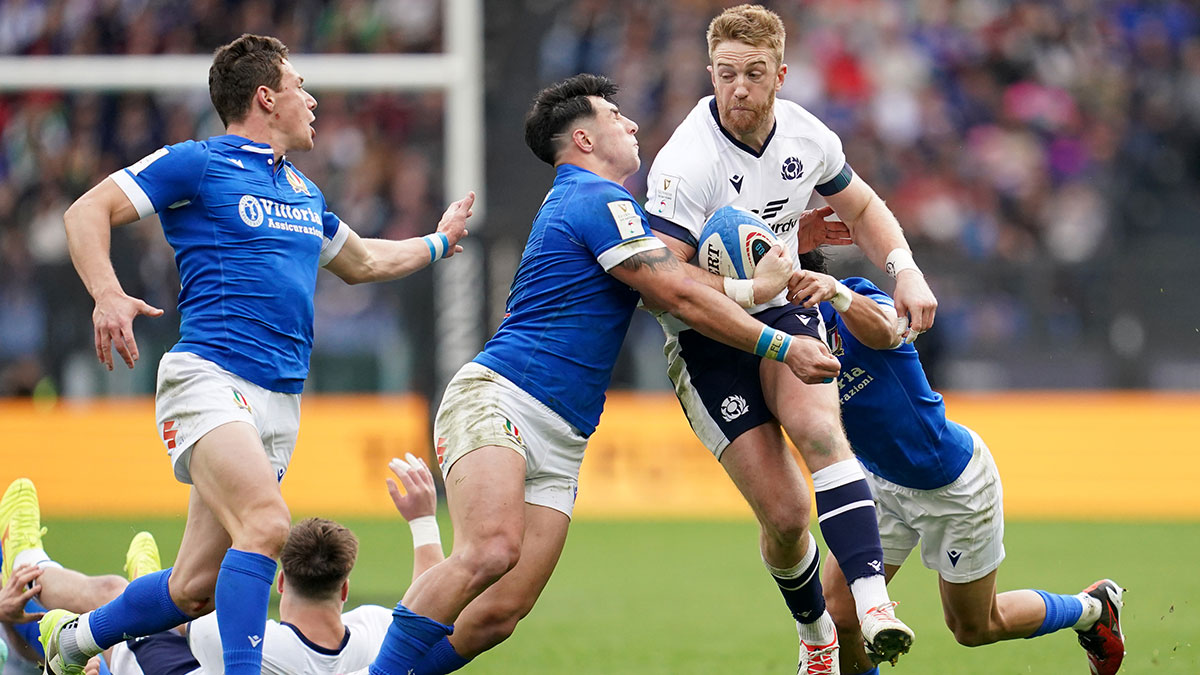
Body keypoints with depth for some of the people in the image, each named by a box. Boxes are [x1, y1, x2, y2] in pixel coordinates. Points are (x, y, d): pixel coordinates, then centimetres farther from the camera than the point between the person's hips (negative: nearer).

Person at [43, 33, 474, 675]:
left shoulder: (304, 192, 24)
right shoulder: (196, 164, 1)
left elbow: (361, 261, 43)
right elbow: (86, 212, -3)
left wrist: (438, 242, 51)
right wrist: (108, 296, -19)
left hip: (280, 400, 7)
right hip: (209, 377, -7)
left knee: (196, 589, 3)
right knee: (267, 526, -31)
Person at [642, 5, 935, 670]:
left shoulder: (805, 136, -4)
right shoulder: (687, 163, -23)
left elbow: (862, 208, 15)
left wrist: (906, 271, -1)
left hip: (784, 315, 4)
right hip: (705, 340, -4)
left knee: (818, 426, -29)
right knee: (784, 513, -11)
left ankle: (872, 601, -37)